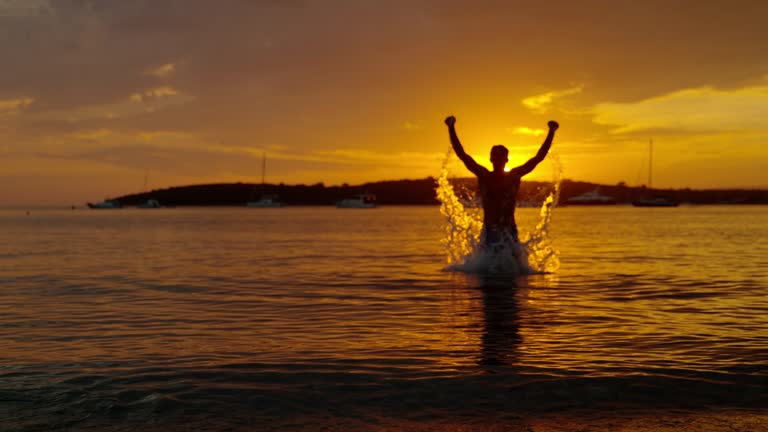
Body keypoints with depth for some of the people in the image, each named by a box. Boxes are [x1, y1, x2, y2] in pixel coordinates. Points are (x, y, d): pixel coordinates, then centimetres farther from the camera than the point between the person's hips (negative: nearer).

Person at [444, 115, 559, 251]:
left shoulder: (514, 176, 6)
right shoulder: (483, 176, 3)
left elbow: (539, 157, 6)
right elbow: (461, 154, -1)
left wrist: (551, 132, 1)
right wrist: (451, 129, -7)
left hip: (510, 232, 1)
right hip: (489, 232, -1)